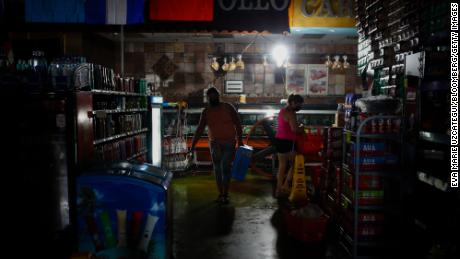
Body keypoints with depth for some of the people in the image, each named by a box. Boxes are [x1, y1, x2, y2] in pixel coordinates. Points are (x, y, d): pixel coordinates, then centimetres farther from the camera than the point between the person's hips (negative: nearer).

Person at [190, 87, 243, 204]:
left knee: (225, 168, -8)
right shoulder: (206, 112, 1)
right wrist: (193, 145, -6)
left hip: (229, 143, -3)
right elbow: (199, 129, 0)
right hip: (215, 143, 3)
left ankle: (225, 195, 0)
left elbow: (237, 124, -4)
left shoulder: (228, 107, -6)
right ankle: (220, 194, 15)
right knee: (217, 169, 5)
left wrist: (240, 140, -10)